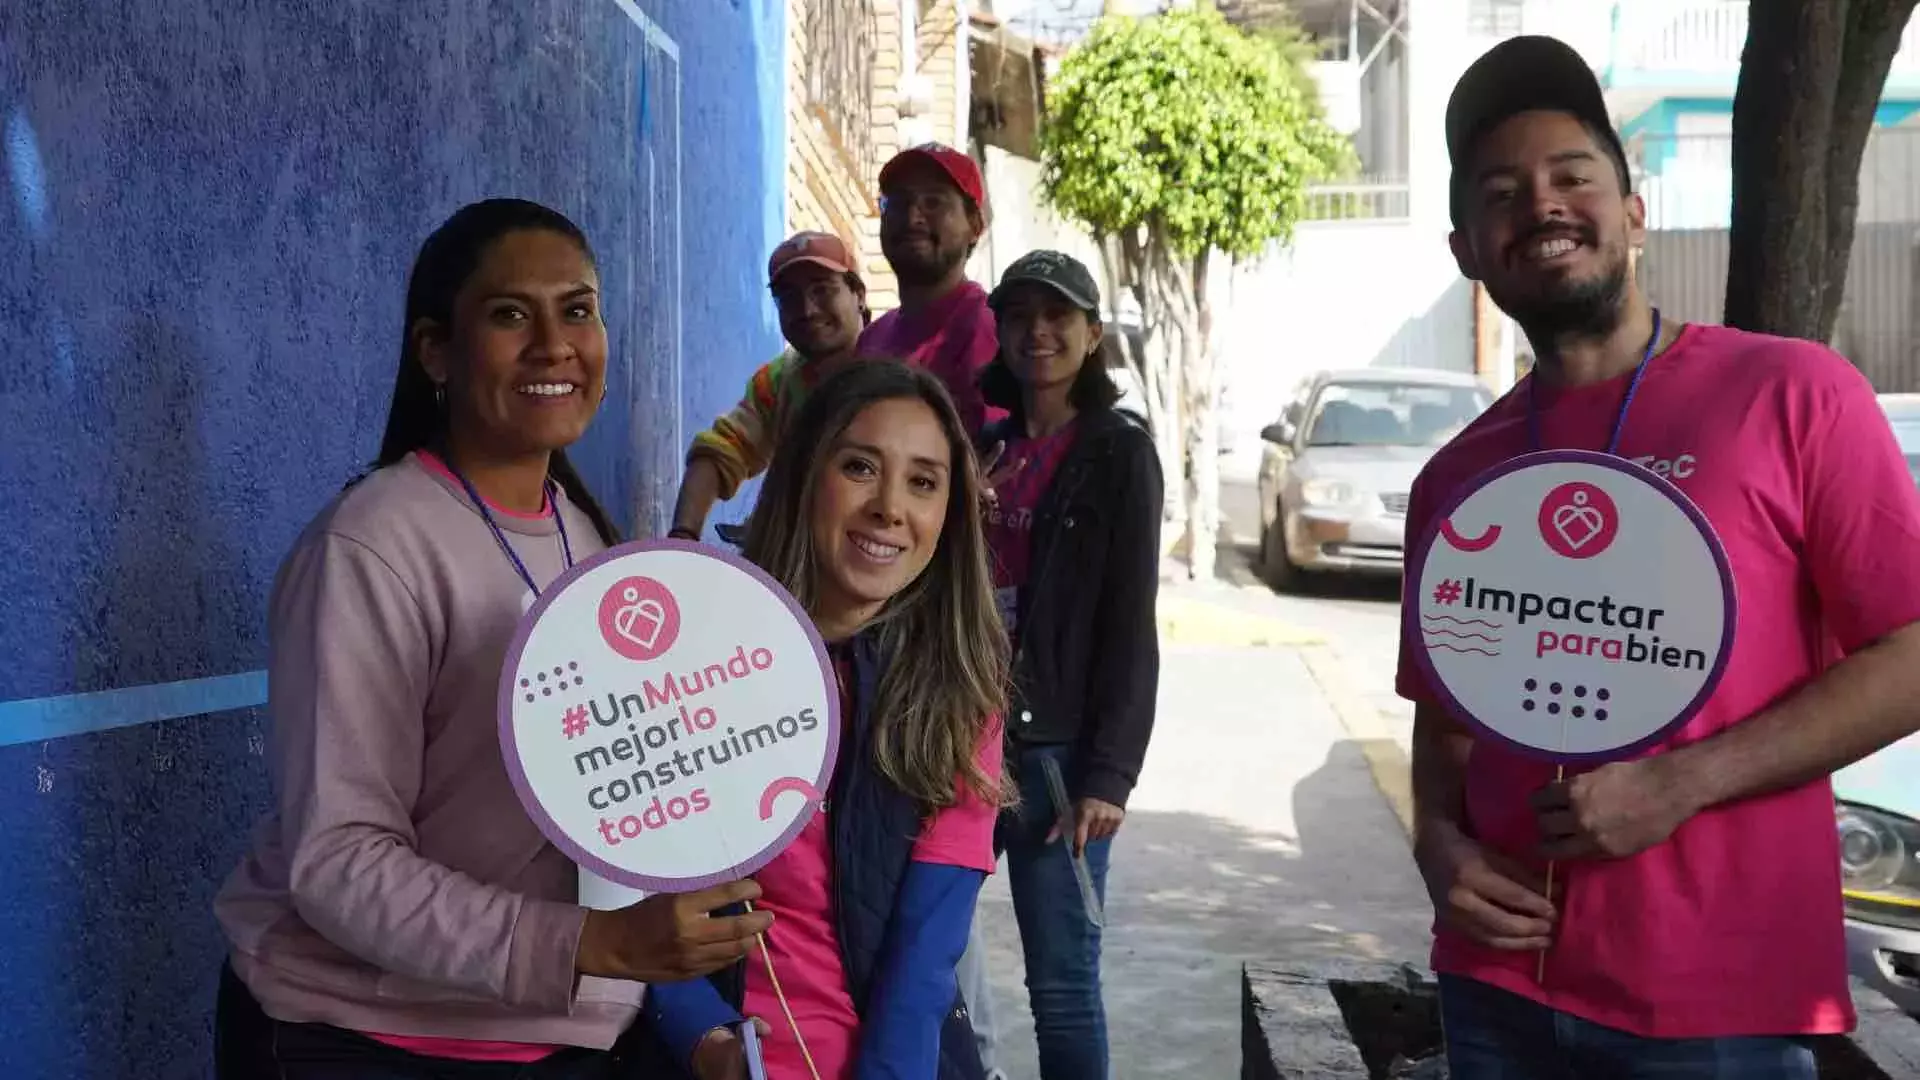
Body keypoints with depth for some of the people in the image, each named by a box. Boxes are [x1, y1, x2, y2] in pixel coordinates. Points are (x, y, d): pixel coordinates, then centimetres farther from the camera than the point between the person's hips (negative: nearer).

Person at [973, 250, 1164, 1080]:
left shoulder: (1119, 453, 0)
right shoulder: (982, 447, 14)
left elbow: (1130, 629, -6)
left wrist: (1109, 774, -12)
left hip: (1054, 750, -4)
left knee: (1061, 983, -2)